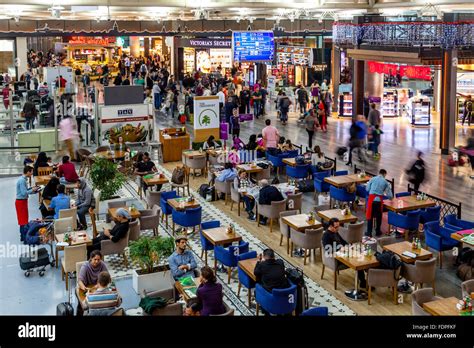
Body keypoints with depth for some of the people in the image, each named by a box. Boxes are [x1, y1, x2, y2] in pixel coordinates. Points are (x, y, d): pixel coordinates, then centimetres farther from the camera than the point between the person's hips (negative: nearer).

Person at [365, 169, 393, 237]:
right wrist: (391, 197, 32)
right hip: (379, 199, 0)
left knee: (370, 216, 7)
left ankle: (369, 232, 8)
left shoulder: (372, 179, 8)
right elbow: (389, 194, 10)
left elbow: (367, 189, 7)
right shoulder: (385, 182, 9)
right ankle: (378, 232, 24)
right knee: (378, 216, 15)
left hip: (371, 199, 0)